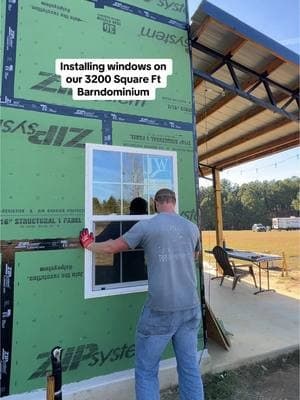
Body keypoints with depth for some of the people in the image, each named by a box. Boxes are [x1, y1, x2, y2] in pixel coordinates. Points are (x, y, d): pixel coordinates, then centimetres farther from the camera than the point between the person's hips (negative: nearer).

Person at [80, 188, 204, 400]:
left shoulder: (145, 226, -8)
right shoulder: (192, 227, 5)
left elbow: (112, 247, 0)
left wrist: (89, 245, 20)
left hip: (161, 309, -4)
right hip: (191, 307, 5)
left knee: (146, 371, 14)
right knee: (190, 367, 19)